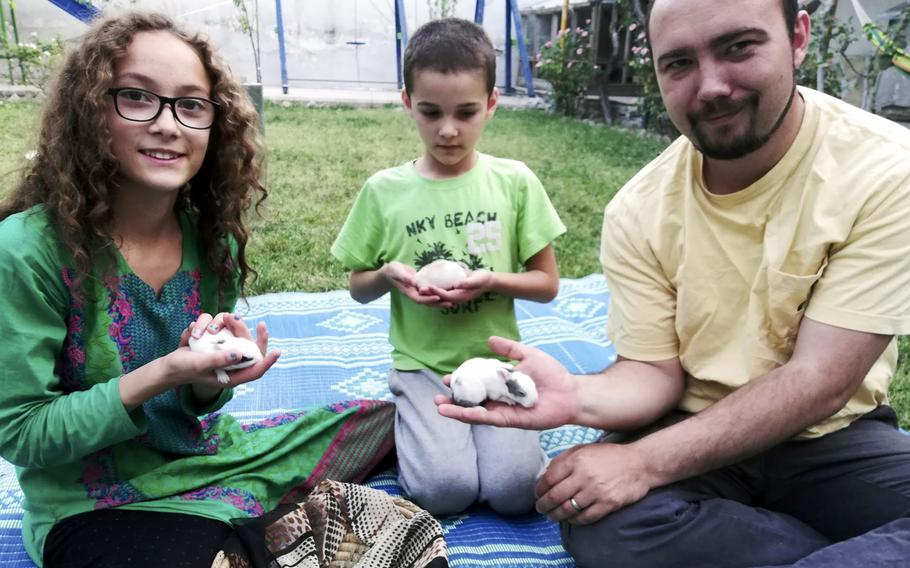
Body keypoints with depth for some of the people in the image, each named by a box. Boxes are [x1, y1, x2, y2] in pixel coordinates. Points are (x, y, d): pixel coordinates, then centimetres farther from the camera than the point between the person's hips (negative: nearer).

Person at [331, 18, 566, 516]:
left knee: (513, 489, -18)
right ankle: (415, 426, 11)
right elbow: (358, 287, 9)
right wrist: (389, 275, -14)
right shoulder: (384, 191, -2)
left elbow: (547, 283, 2)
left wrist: (492, 280, -17)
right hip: (423, 366, 0)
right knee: (445, 490, -20)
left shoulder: (515, 182, -2)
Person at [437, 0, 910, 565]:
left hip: (833, 436, -3)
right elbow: (655, 371, -5)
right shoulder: (638, 210, -8)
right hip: (695, 432, 4)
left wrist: (644, 463, -26)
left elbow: (818, 383, -20)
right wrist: (577, 396, -28)